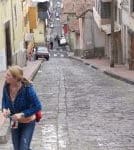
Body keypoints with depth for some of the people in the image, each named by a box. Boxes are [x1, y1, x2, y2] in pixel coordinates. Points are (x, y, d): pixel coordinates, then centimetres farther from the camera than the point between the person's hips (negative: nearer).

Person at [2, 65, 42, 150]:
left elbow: (38, 106, -23)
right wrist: (4, 109, -14)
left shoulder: (27, 88, -29)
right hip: (14, 122, 5)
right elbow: (4, 99, 6)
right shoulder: (7, 86, -14)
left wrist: (22, 114, -28)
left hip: (28, 123, -5)